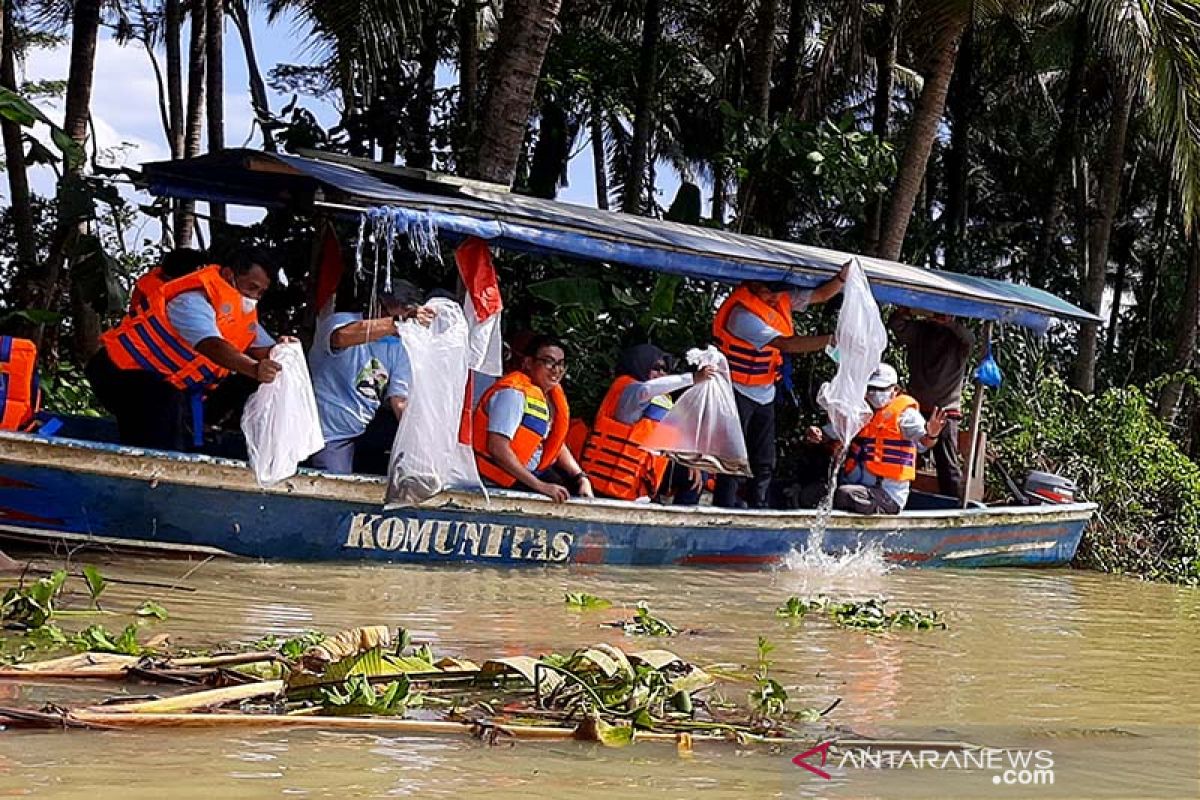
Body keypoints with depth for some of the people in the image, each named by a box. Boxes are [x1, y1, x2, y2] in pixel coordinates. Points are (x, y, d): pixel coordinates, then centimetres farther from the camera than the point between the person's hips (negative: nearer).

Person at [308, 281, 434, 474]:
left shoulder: (399, 349, 6)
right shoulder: (341, 320, -11)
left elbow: (400, 402, -1)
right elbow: (343, 336, -37)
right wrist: (400, 321, -48)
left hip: (369, 429, 6)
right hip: (332, 434, -6)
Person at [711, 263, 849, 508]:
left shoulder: (783, 297, -2)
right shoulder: (743, 314, -27)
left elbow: (820, 295, 4)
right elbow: (785, 344, -32)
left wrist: (842, 277, -18)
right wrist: (832, 339, -36)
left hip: (765, 393, 8)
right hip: (739, 393, -8)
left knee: (764, 462, 10)